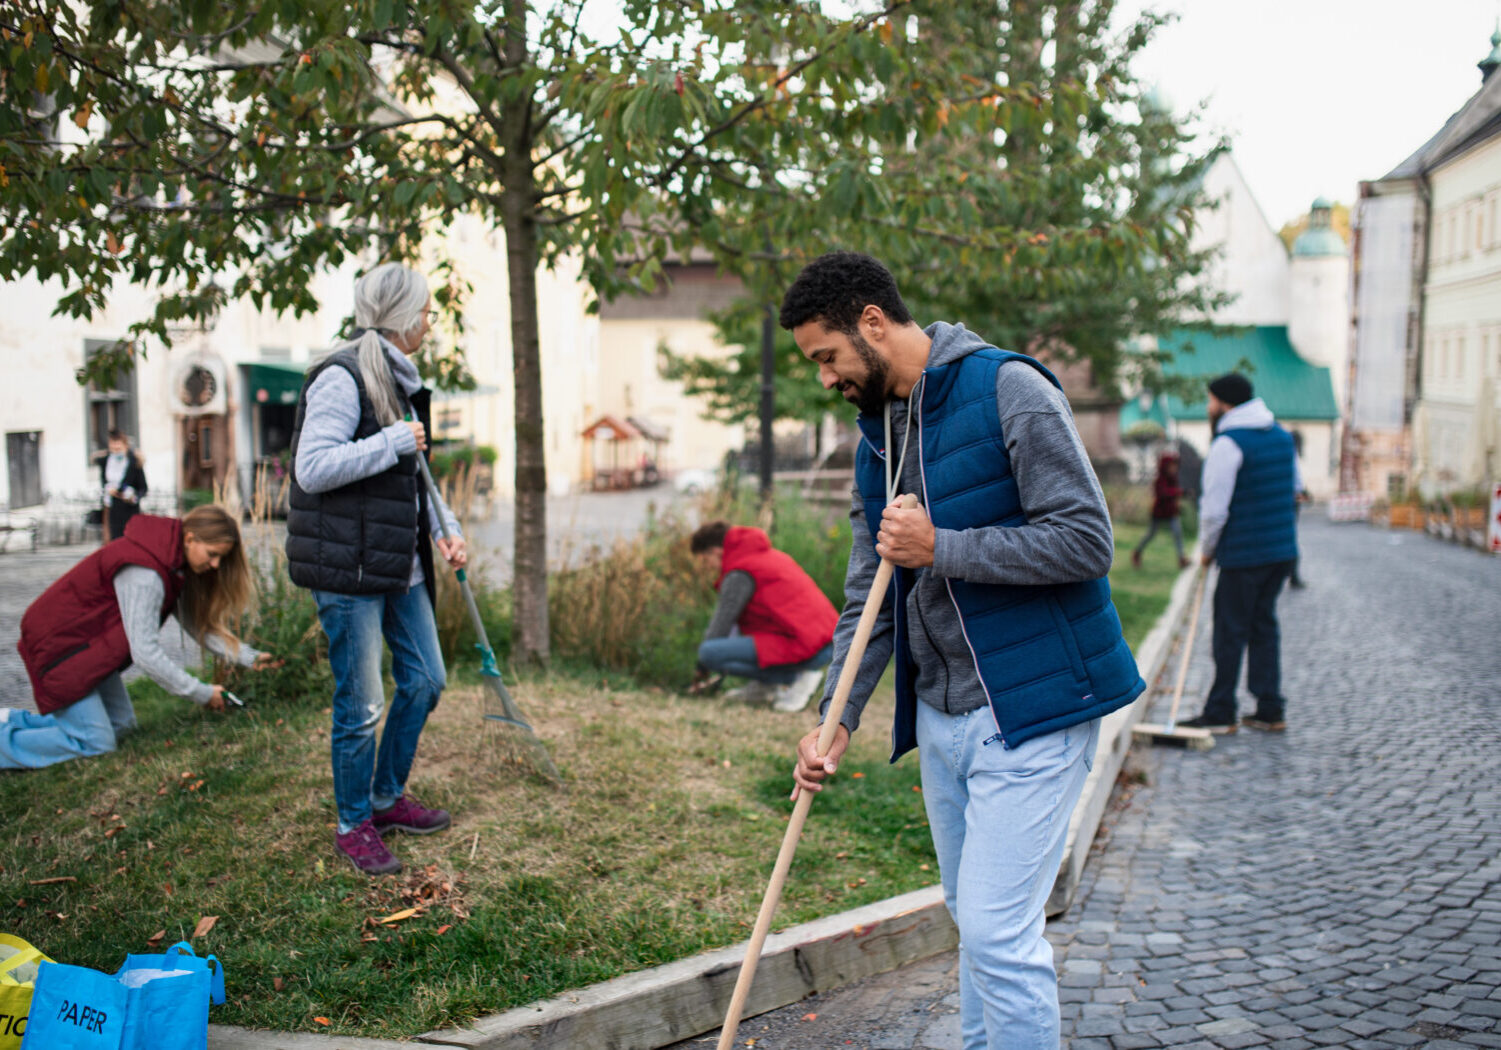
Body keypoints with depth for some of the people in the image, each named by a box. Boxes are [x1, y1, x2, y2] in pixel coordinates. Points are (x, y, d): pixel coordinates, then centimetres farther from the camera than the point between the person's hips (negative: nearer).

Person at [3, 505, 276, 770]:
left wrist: (249, 658, -5)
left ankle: (14, 720, 22)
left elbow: (197, 622, 2)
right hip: (61, 646, -10)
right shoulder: (143, 573, -32)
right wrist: (202, 694, -24)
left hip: (92, 644, 10)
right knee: (96, 743, -9)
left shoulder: (173, 561, -2)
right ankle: (4, 736, 1)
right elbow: (146, 653, -32)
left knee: (120, 723, 14)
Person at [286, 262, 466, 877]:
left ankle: (390, 797, 33)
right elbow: (312, 468, -23)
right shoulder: (341, 377, -15)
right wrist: (393, 442, -22)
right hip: (348, 569, -9)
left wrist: (445, 528, 11)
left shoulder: (399, 378, 14)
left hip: (400, 564, 9)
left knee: (425, 679, 15)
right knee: (361, 704, 0)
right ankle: (354, 826, 18)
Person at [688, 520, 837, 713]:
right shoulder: (766, 555, 21)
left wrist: (702, 668, 9)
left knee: (709, 653, -16)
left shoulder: (739, 575, -8)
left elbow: (721, 627, -7)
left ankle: (795, 677, -7)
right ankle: (761, 685, 16)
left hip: (807, 649, -10)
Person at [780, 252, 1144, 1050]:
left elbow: (1086, 541, -18)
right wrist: (838, 718, 2)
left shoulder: (1008, 390, -13)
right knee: (974, 920, 17)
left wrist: (940, 549, -19)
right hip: (939, 716, 8)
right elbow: (868, 595, 12)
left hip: (1030, 711, -8)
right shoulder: (875, 438, 11)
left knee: (998, 931, -8)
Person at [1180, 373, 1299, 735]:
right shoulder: (1282, 436, 12)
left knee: (1231, 631, 1)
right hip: (1284, 551, 8)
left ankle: (1220, 713, 7)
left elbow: (1215, 508, -16)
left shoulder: (1227, 444, -14)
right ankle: (1270, 710, 15)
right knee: (1263, 626, 14)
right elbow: (1295, 489, 21)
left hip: (1243, 555, -8)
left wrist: (1207, 550, -2)